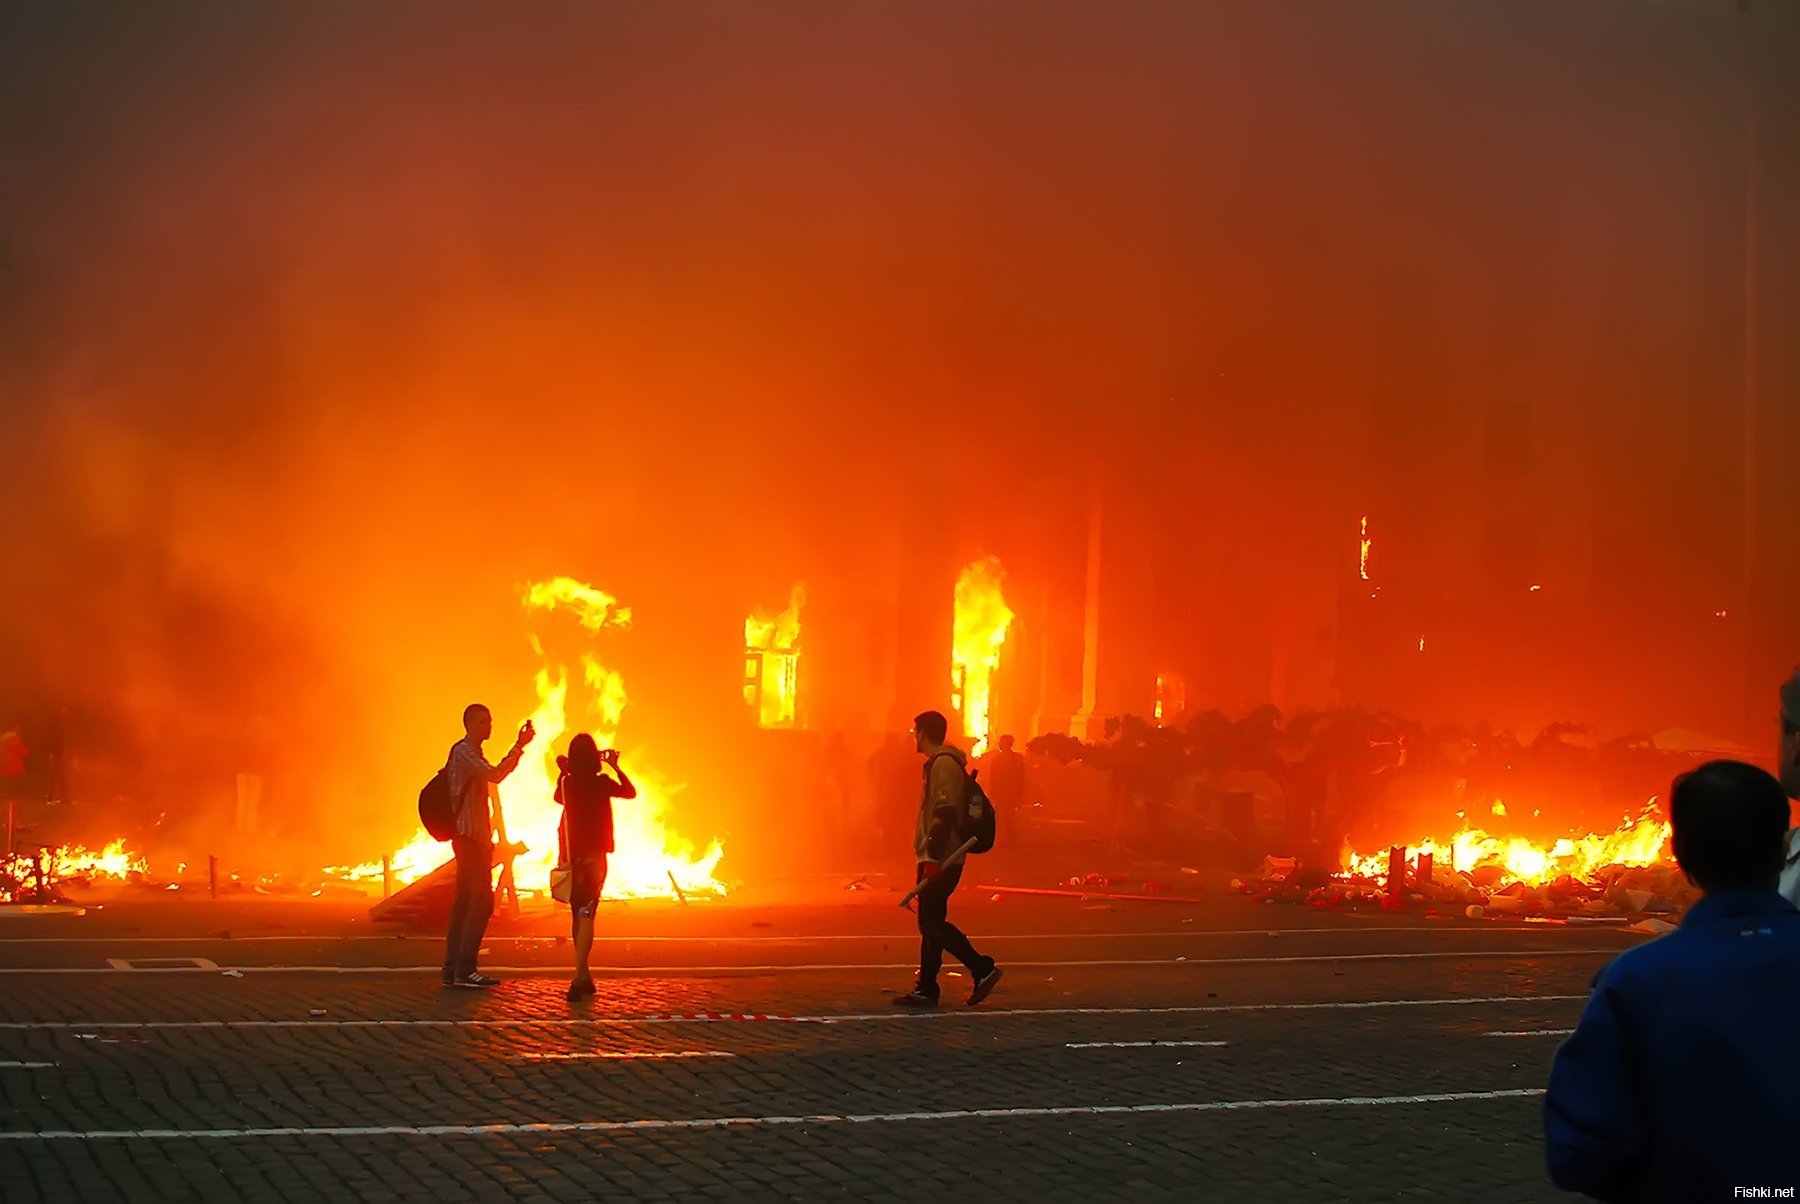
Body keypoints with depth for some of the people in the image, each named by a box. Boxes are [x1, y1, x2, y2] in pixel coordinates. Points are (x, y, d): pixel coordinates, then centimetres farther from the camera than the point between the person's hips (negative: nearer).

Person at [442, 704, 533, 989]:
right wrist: (519, 747, -22)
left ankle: (452, 970, 10)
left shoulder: (473, 753, 20)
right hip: (469, 836, -10)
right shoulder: (463, 751, -12)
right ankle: (464, 969, -15)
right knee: (481, 900, -13)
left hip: (475, 837, 10)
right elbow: (495, 775, -24)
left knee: (465, 901, 9)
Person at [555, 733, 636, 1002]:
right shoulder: (602, 783, -9)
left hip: (571, 856, 3)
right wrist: (615, 766, 17)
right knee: (585, 915, -8)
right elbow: (631, 792, 9)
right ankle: (579, 977, -21)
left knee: (578, 915, 14)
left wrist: (563, 772, 25)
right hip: (594, 856, -3)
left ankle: (584, 977, 21)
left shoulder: (567, 784, -1)